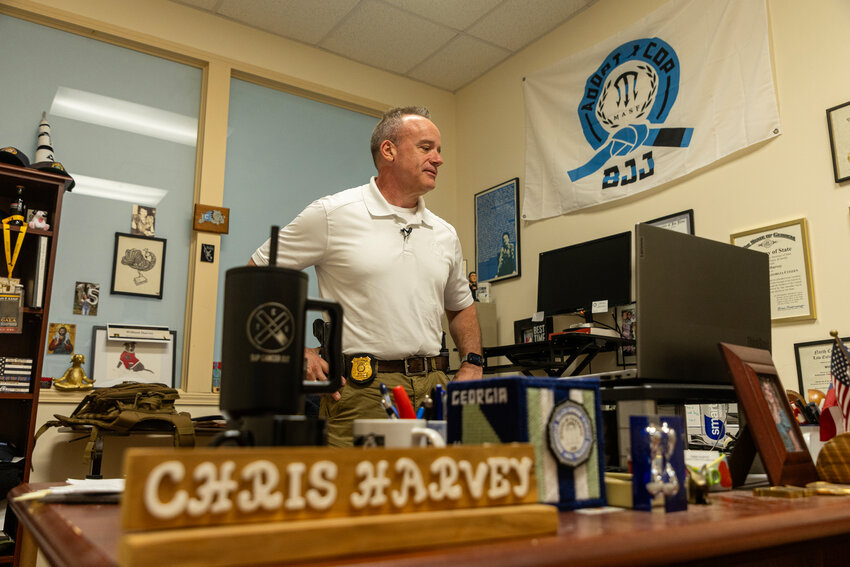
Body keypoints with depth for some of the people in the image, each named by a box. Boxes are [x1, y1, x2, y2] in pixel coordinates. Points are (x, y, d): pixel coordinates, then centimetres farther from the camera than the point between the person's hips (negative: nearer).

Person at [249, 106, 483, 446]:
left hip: (432, 390, 5)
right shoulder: (333, 214, -2)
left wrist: (472, 364, 11)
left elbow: (461, 306, 28)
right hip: (358, 391, -4)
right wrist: (298, 353, -7)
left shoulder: (445, 235, 15)